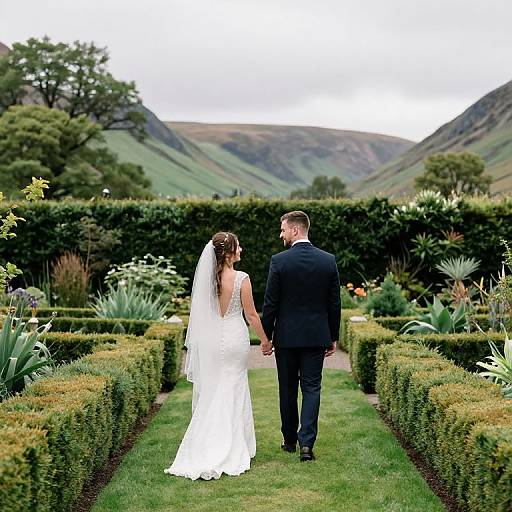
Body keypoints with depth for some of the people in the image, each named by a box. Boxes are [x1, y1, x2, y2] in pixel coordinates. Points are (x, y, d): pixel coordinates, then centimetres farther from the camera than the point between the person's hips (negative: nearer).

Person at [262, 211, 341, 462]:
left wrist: (265, 336, 2)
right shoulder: (328, 260, -2)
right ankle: (306, 443, -5)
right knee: (311, 389, 5)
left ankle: (290, 440, 22)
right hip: (316, 336, 2)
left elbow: (270, 303, -8)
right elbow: (334, 303, 2)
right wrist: (333, 337, 11)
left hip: (286, 336, -1)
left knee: (288, 389, 12)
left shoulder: (279, 261, -11)